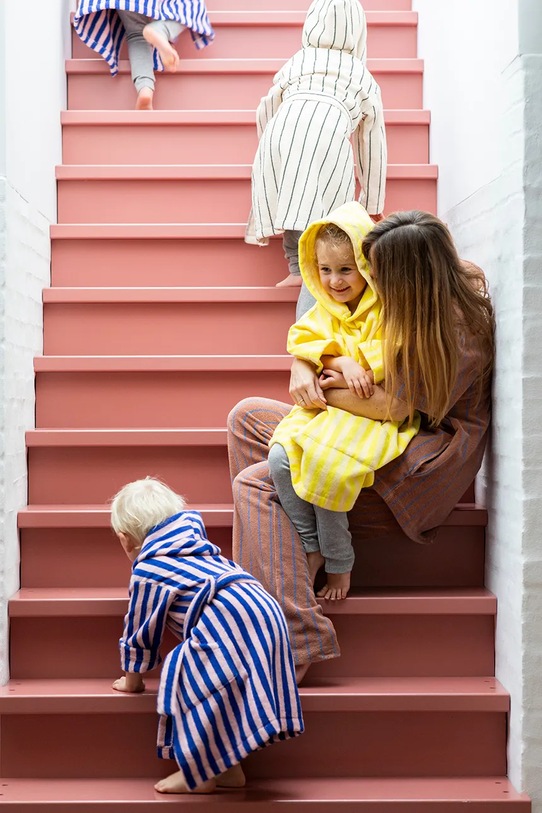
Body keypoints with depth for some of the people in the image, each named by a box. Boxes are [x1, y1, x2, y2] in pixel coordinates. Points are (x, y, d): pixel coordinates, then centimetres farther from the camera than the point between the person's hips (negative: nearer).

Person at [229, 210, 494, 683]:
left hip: (425, 461, -10)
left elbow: (395, 404, -22)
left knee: (257, 481, -20)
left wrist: (324, 391, -10)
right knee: (248, 415, 5)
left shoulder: (461, 329, -18)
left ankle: (293, 641, -25)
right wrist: (302, 369, -9)